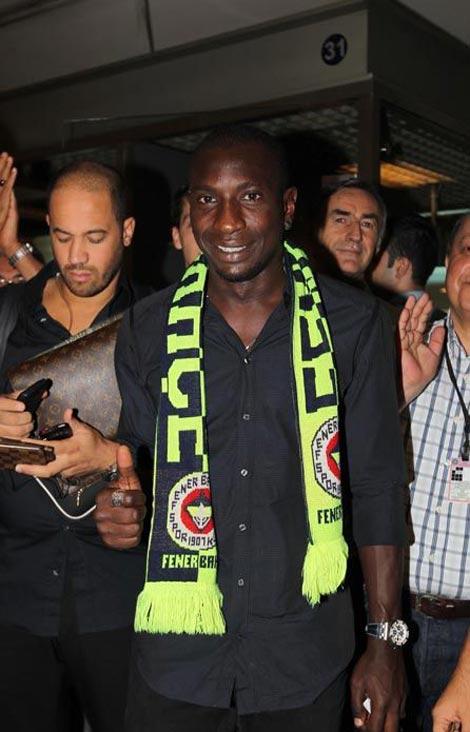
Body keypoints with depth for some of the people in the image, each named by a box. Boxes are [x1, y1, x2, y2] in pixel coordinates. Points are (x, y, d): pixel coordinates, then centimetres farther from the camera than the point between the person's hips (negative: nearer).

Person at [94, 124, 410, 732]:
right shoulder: (148, 330, -3)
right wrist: (116, 503, -13)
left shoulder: (352, 324, -6)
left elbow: (377, 487, -3)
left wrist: (386, 641, -3)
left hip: (305, 652, 0)